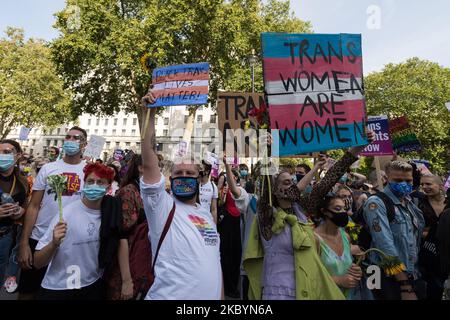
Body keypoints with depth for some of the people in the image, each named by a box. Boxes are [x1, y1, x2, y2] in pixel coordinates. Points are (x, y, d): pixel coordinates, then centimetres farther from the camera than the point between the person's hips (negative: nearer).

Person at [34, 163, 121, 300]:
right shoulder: (66, 213, -19)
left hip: (93, 287, 3)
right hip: (57, 289, -3)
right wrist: (54, 243, -34)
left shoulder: (111, 211, -9)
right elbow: (38, 263, -16)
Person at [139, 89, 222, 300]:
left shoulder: (207, 214, 11)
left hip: (210, 296, 6)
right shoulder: (162, 205, -7)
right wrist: (150, 115, -23)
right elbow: (148, 163, -20)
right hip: (170, 295, -5)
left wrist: (221, 296, 13)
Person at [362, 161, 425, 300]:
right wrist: (405, 286, -22)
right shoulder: (376, 203, -18)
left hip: (414, 275, 7)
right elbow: (386, 246, -23)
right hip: (389, 279, -7)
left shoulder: (408, 201, 7)